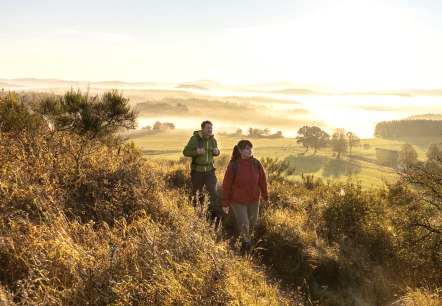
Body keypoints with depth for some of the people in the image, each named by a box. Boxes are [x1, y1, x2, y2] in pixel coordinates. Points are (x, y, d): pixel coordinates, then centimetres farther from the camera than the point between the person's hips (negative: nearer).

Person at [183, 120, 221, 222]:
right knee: (197, 193, 10)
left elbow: (216, 152, 19)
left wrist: (216, 152, -6)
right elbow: (185, 152, -9)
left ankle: (214, 212, -9)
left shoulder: (213, 140, 3)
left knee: (213, 191, -10)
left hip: (209, 170, 3)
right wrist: (196, 152, -26)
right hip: (197, 171, -3)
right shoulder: (195, 139, -12)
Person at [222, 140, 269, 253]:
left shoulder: (256, 164, -7)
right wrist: (225, 204, -7)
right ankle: (246, 245, 19)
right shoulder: (233, 166, -17)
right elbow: (226, 185, -10)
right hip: (238, 201, -4)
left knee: (252, 224, 15)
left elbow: (262, 181, 4)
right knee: (243, 226, -2)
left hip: (254, 201, 4)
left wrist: (265, 198, 10)